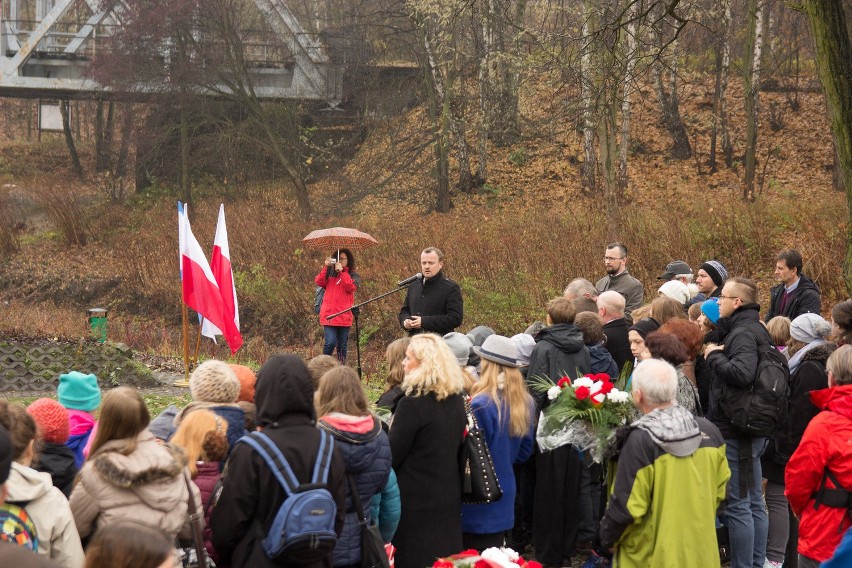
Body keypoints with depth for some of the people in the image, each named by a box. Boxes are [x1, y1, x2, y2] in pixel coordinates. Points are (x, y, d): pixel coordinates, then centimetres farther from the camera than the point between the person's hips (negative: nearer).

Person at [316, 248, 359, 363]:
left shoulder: (353, 275, 10)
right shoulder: (329, 273, 14)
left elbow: (351, 288, -9)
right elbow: (319, 282, -3)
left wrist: (342, 272, -12)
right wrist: (325, 267, -12)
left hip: (344, 316, 0)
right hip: (329, 314, 0)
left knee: (342, 345, 5)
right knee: (330, 342, -14)